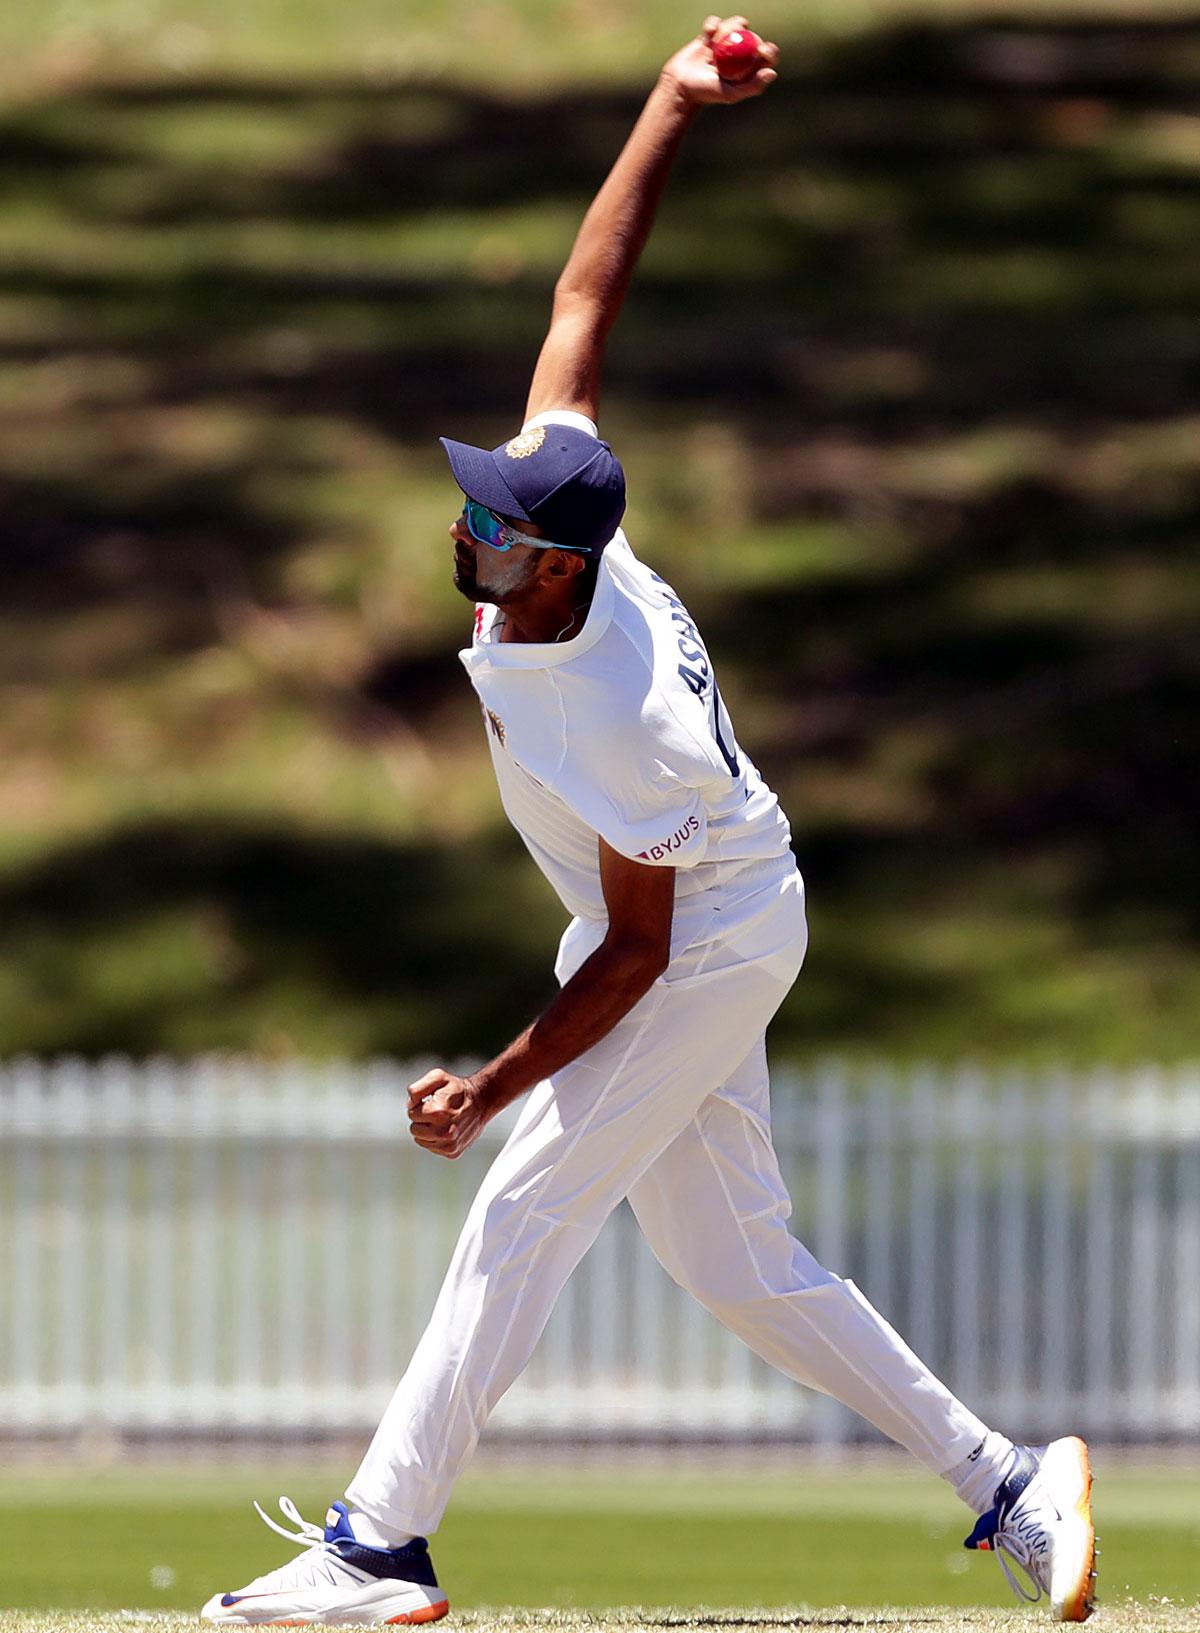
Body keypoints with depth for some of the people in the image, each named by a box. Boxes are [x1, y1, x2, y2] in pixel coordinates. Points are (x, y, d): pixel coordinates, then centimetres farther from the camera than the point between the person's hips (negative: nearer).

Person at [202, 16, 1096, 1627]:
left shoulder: (615, 736, -35)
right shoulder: (556, 484, -16)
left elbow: (638, 952, -24)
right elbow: (589, 291, -11)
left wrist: (498, 1084, -23)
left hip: (704, 950, -9)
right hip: (717, 931, 9)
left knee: (523, 1217, -9)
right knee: (735, 1262, 11)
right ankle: (1005, 1480, 15)